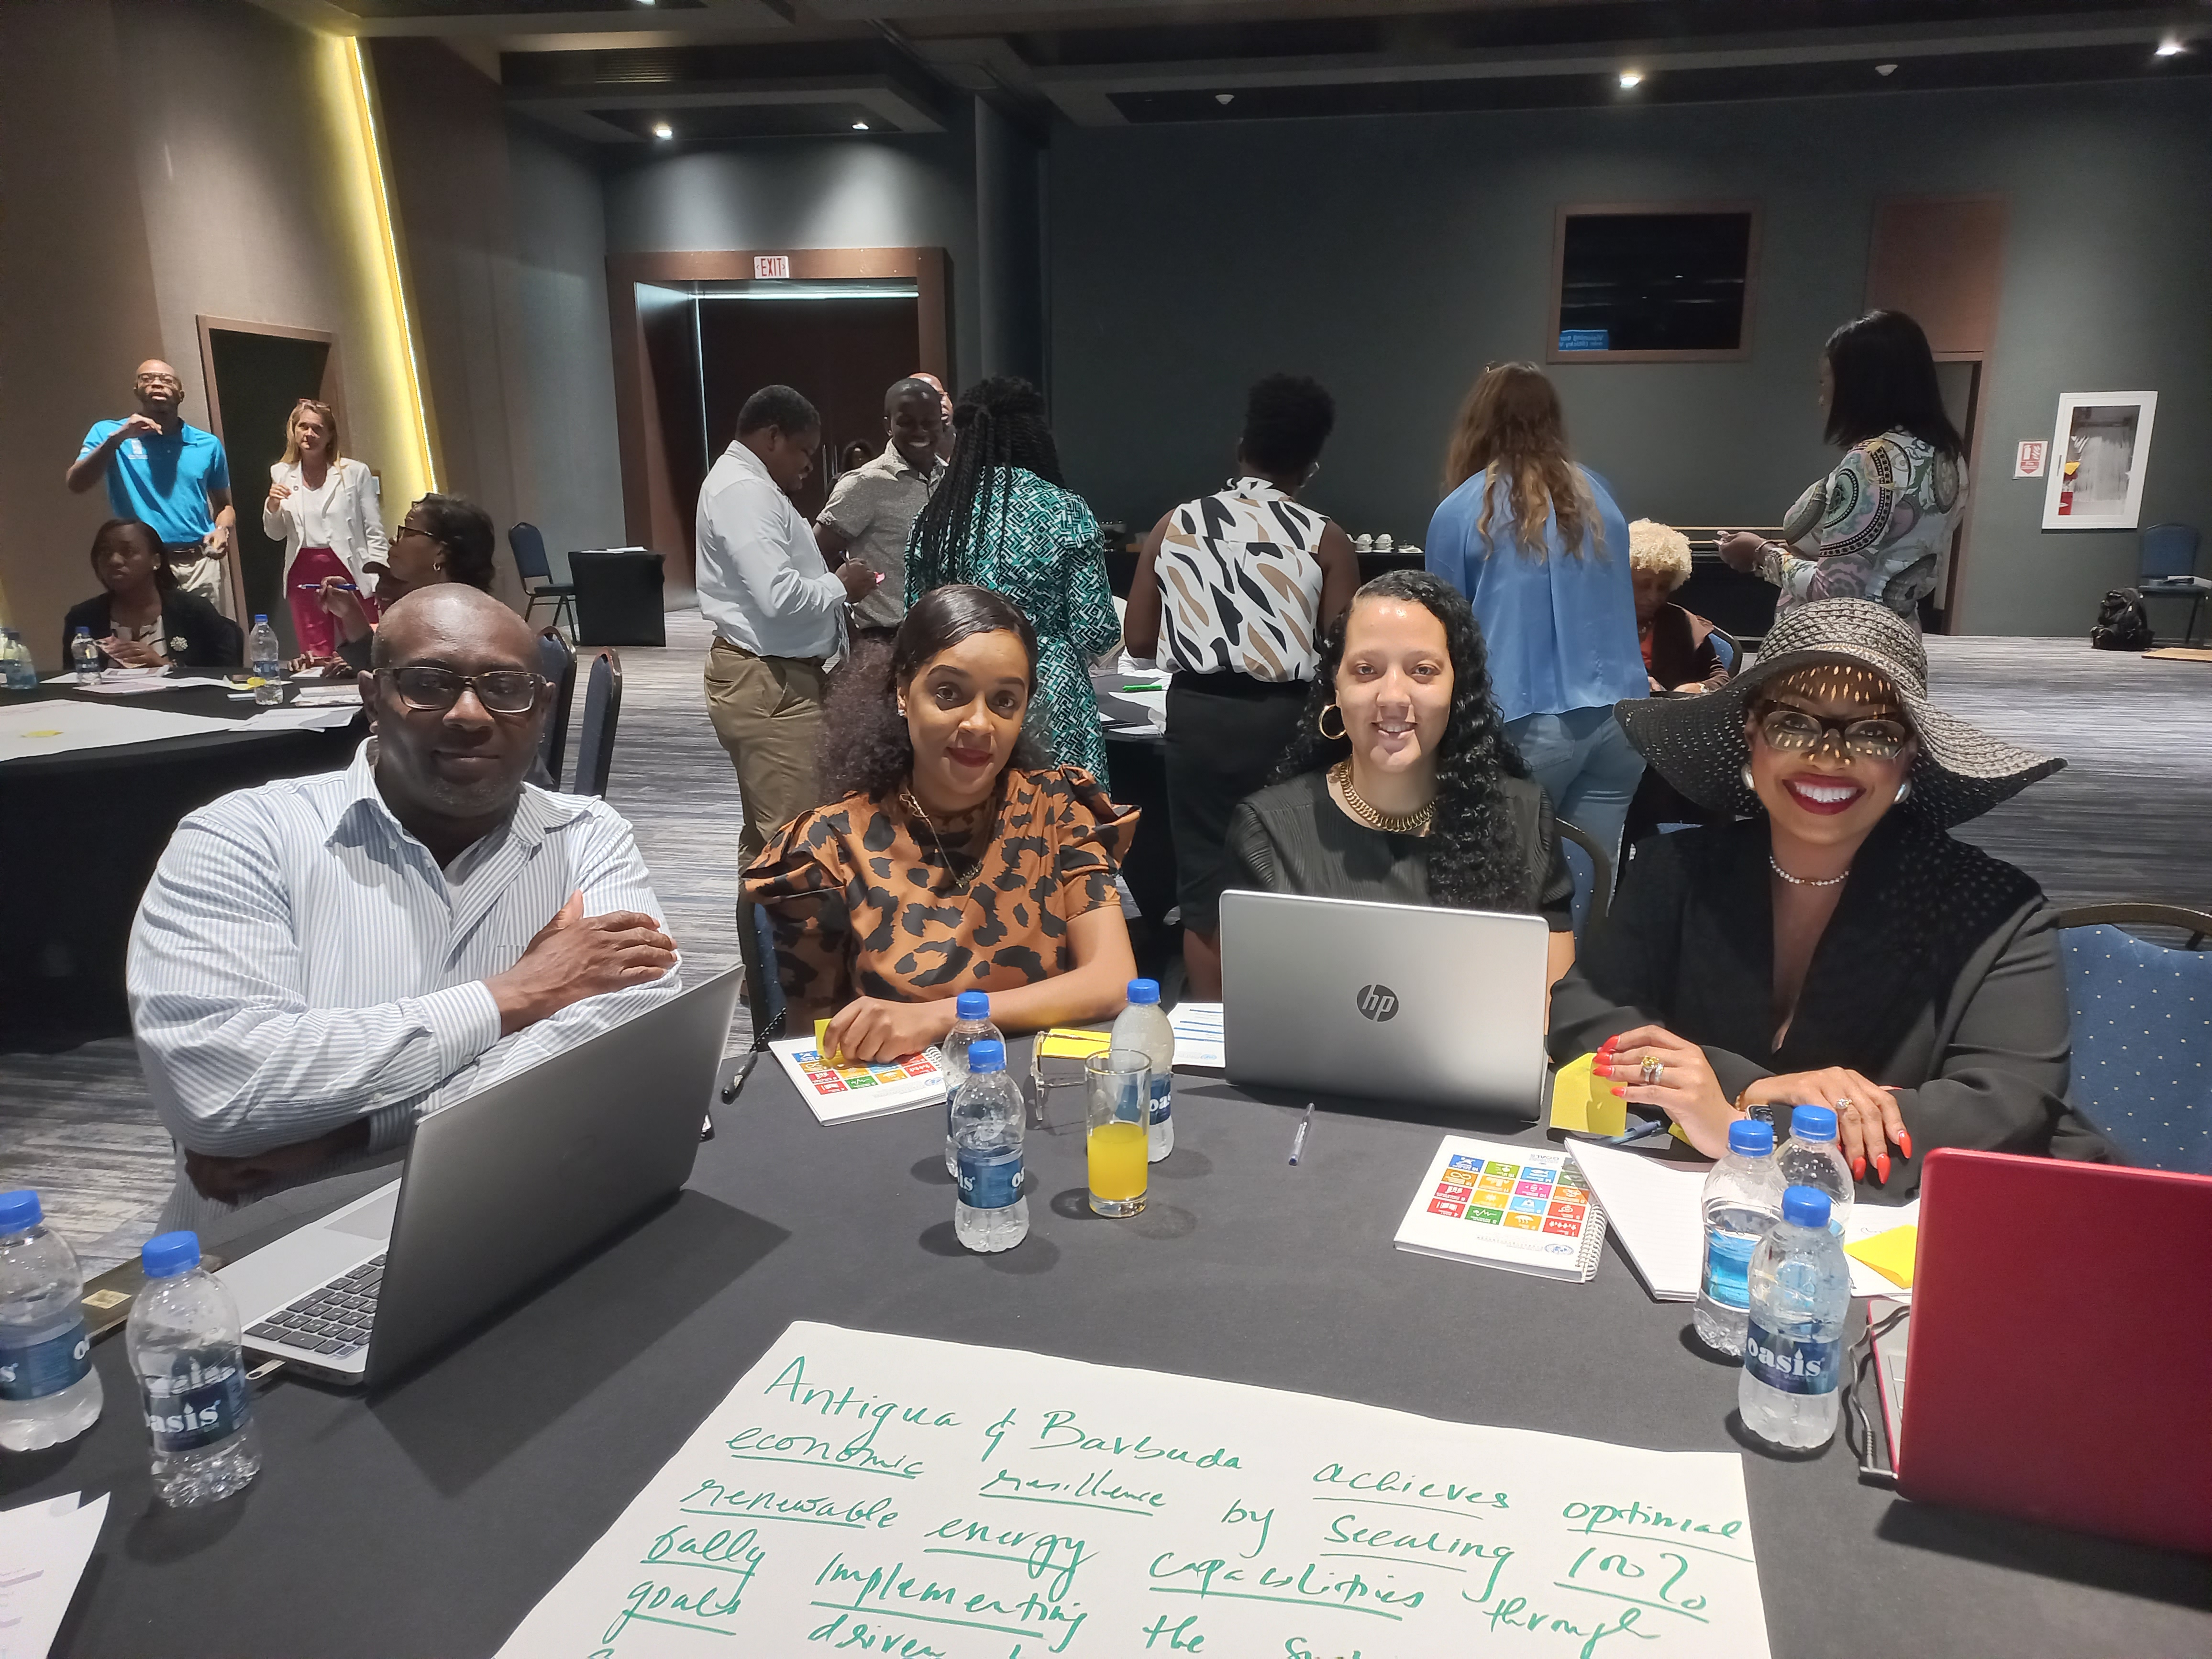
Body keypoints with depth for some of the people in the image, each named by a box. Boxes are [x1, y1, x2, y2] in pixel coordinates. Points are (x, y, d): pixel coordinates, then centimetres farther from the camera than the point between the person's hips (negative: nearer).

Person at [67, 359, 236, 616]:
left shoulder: (208, 444, 12)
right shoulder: (110, 433, 7)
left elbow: (224, 506, 20)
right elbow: (75, 485, -7)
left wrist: (223, 530, -2)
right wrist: (116, 438, -16)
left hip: (201, 565, 2)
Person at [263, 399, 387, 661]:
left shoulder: (356, 473, 0)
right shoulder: (281, 474, 10)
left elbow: (375, 532, 1)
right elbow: (275, 535, 18)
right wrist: (272, 506, -1)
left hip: (348, 571, -3)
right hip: (304, 574, 3)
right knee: (315, 660, 4)